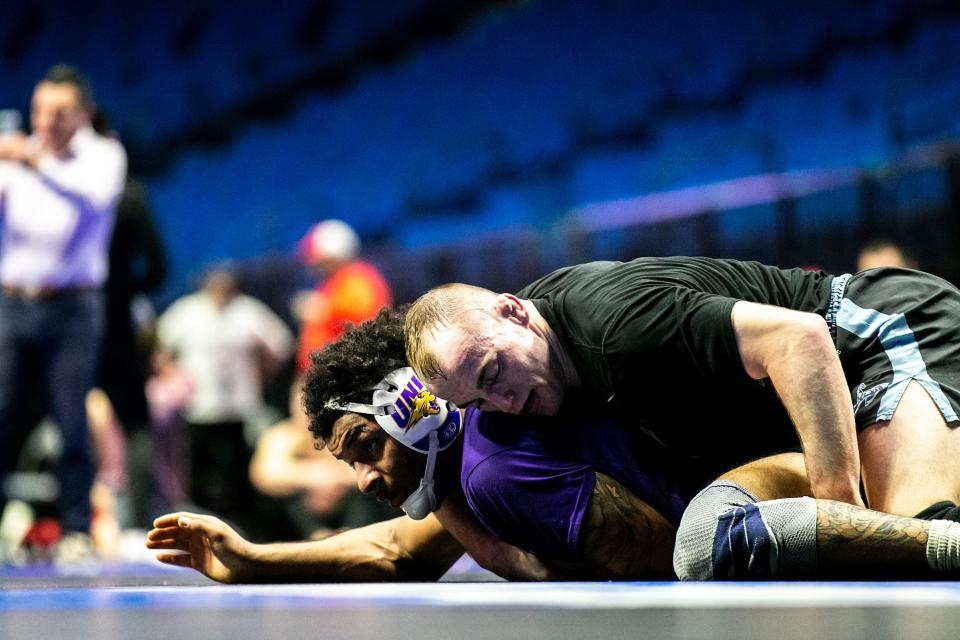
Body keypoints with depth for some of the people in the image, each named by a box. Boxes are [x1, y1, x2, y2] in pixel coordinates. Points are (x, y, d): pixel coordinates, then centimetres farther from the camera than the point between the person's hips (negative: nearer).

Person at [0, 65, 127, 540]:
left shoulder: (104, 154, 2)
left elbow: (92, 194, -20)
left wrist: (38, 166, -33)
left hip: (71, 308, -2)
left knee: (73, 425, -5)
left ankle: (76, 528, 1)